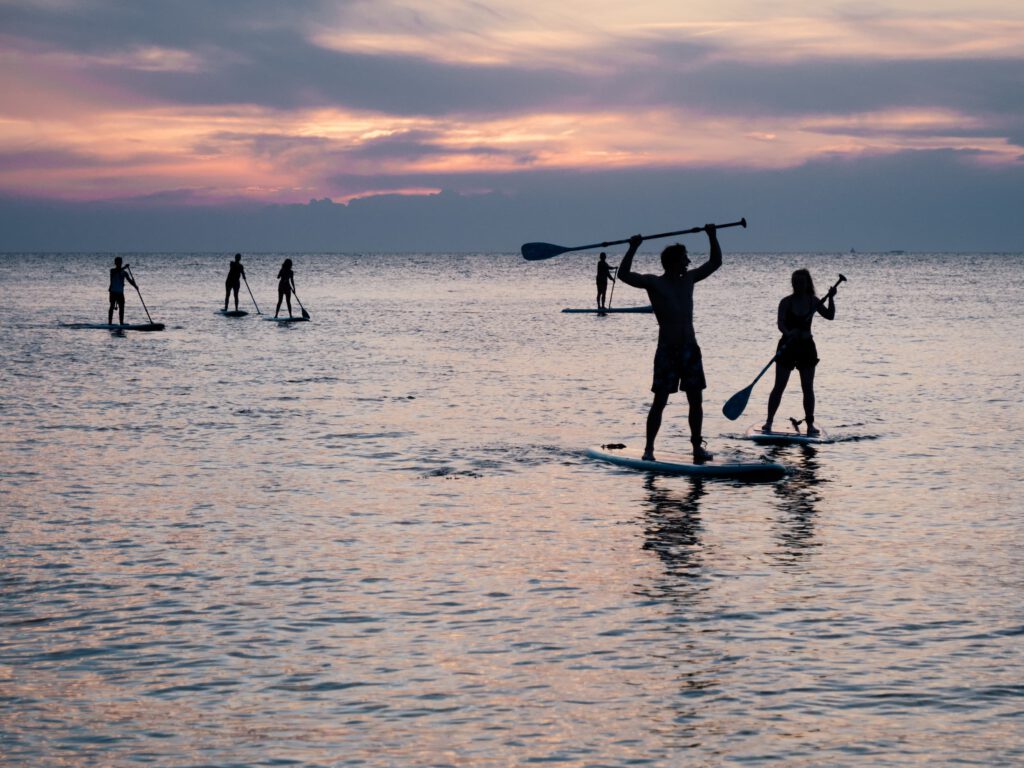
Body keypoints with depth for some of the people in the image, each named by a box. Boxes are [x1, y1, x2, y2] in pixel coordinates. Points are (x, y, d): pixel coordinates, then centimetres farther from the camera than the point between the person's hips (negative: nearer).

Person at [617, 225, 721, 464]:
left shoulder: (689, 279, 11)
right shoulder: (654, 283, -5)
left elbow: (715, 262, 19)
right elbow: (624, 274, -17)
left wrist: (712, 237, 10)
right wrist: (633, 247, -22)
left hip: (690, 349, 5)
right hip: (667, 351, -5)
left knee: (696, 401, 5)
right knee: (660, 401, -5)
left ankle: (697, 447, 14)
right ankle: (649, 448, 1)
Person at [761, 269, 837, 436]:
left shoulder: (813, 301, 2)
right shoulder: (786, 302, -7)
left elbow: (830, 316, 1)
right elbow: (781, 323, -19)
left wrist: (831, 298, -13)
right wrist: (788, 333, -39)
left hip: (806, 347, 2)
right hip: (787, 346, -2)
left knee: (808, 388, 2)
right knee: (779, 386, -2)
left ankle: (810, 423, 8)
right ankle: (769, 421, 4)